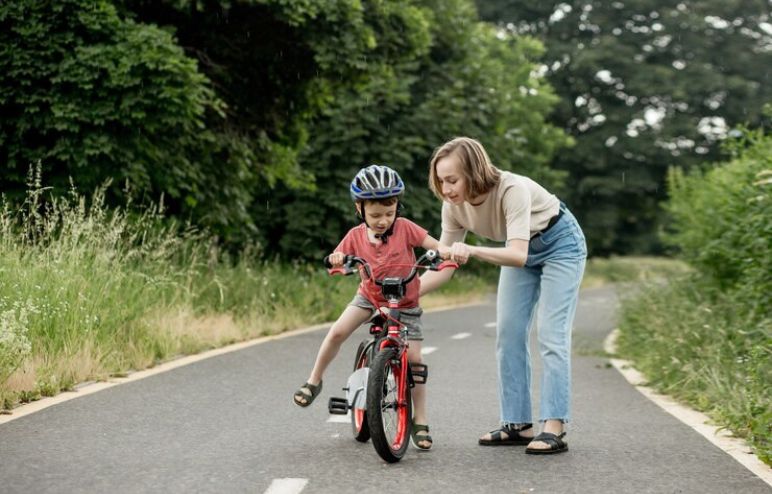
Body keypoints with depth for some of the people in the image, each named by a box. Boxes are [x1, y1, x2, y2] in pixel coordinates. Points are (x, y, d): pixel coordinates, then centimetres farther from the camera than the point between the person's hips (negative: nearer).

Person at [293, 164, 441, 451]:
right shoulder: (356, 235, -10)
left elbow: (436, 246, -18)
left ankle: (420, 422, 5)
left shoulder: (404, 228, -16)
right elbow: (337, 260, -6)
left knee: (413, 359, -8)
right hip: (369, 296, 2)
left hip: (405, 302, -2)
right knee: (337, 332, -20)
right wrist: (336, 258, -31)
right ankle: (314, 381, 3)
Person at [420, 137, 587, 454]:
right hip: (521, 250, 6)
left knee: (552, 337, -15)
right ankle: (518, 424, 5)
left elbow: (518, 255, -46)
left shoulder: (512, 190, -38)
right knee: (508, 335, -1)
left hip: (560, 245, -6)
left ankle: (554, 429, -16)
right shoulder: (454, 206, -19)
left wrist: (472, 251, -61)